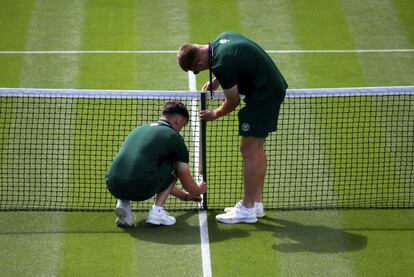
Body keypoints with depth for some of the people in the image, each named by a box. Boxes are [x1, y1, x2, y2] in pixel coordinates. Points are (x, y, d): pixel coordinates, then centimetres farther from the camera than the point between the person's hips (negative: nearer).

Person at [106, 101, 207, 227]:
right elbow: (187, 182, 19)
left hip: (113, 187, 6)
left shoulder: (140, 129, 28)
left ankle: (122, 203, 14)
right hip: (141, 189, -6)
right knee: (175, 165, 19)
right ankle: (157, 210, 11)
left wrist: (182, 194, 53)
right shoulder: (173, 137, 8)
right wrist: (199, 189, 43)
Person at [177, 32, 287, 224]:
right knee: (257, 149, 15)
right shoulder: (221, 40, 3)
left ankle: (247, 208, -2)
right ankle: (256, 203, 22)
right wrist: (216, 82, 12)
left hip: (263, 96, -10)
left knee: (249, 150, -6)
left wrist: (215, 114, 7)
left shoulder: (221, 64, -24)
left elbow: (233, 101, -11)